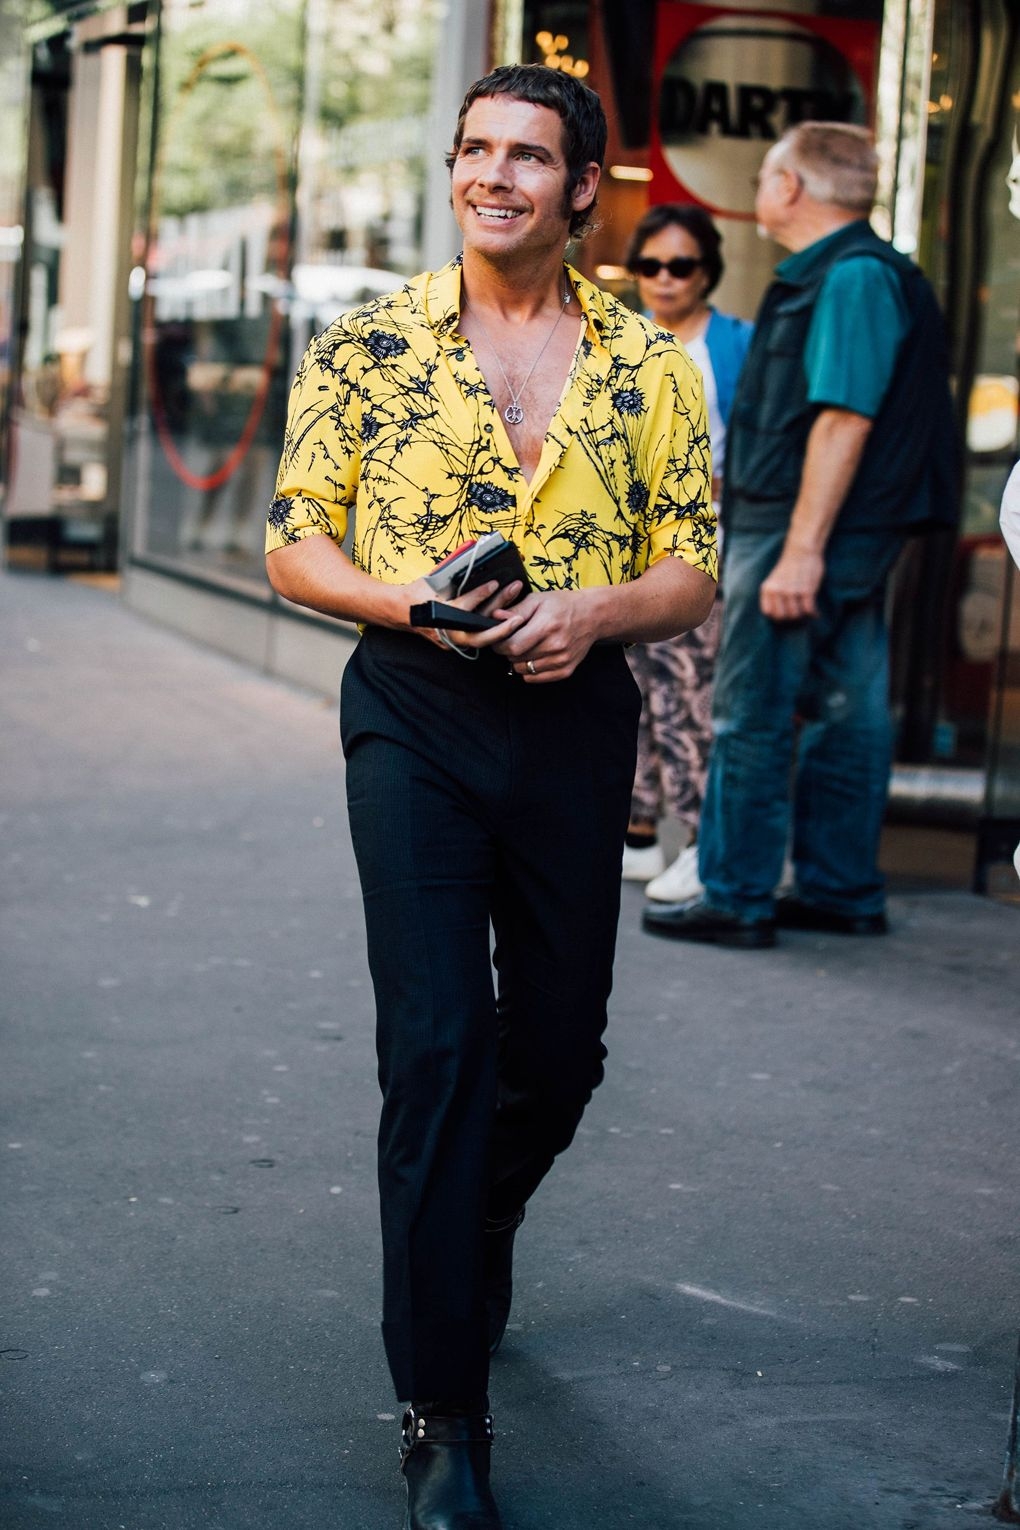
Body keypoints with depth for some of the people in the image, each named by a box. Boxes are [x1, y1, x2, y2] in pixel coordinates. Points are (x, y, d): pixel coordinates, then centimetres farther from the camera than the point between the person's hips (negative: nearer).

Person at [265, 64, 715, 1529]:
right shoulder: (365, 345, 1)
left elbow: (692, 572, 6)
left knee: (557, 1046, 13)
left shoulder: (648, 365, 5)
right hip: (414, 710, -2)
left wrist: (596, 607, -15)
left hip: (579, 715, 3)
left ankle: (476, 1224, 47)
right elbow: (296, 544, 3)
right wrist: (411, 600, -15)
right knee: (436, 1047, -10)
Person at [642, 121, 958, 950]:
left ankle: (736, 901, 2)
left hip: (799, 534, -10)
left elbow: (845, 417, -22)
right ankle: (843, 892, 20)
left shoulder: (855, 275, -15)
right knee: (847, 713, 13)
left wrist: (801, 548, -25)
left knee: (752, 719, -4)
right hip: (848, 541, 10)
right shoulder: (828, 274, 17)